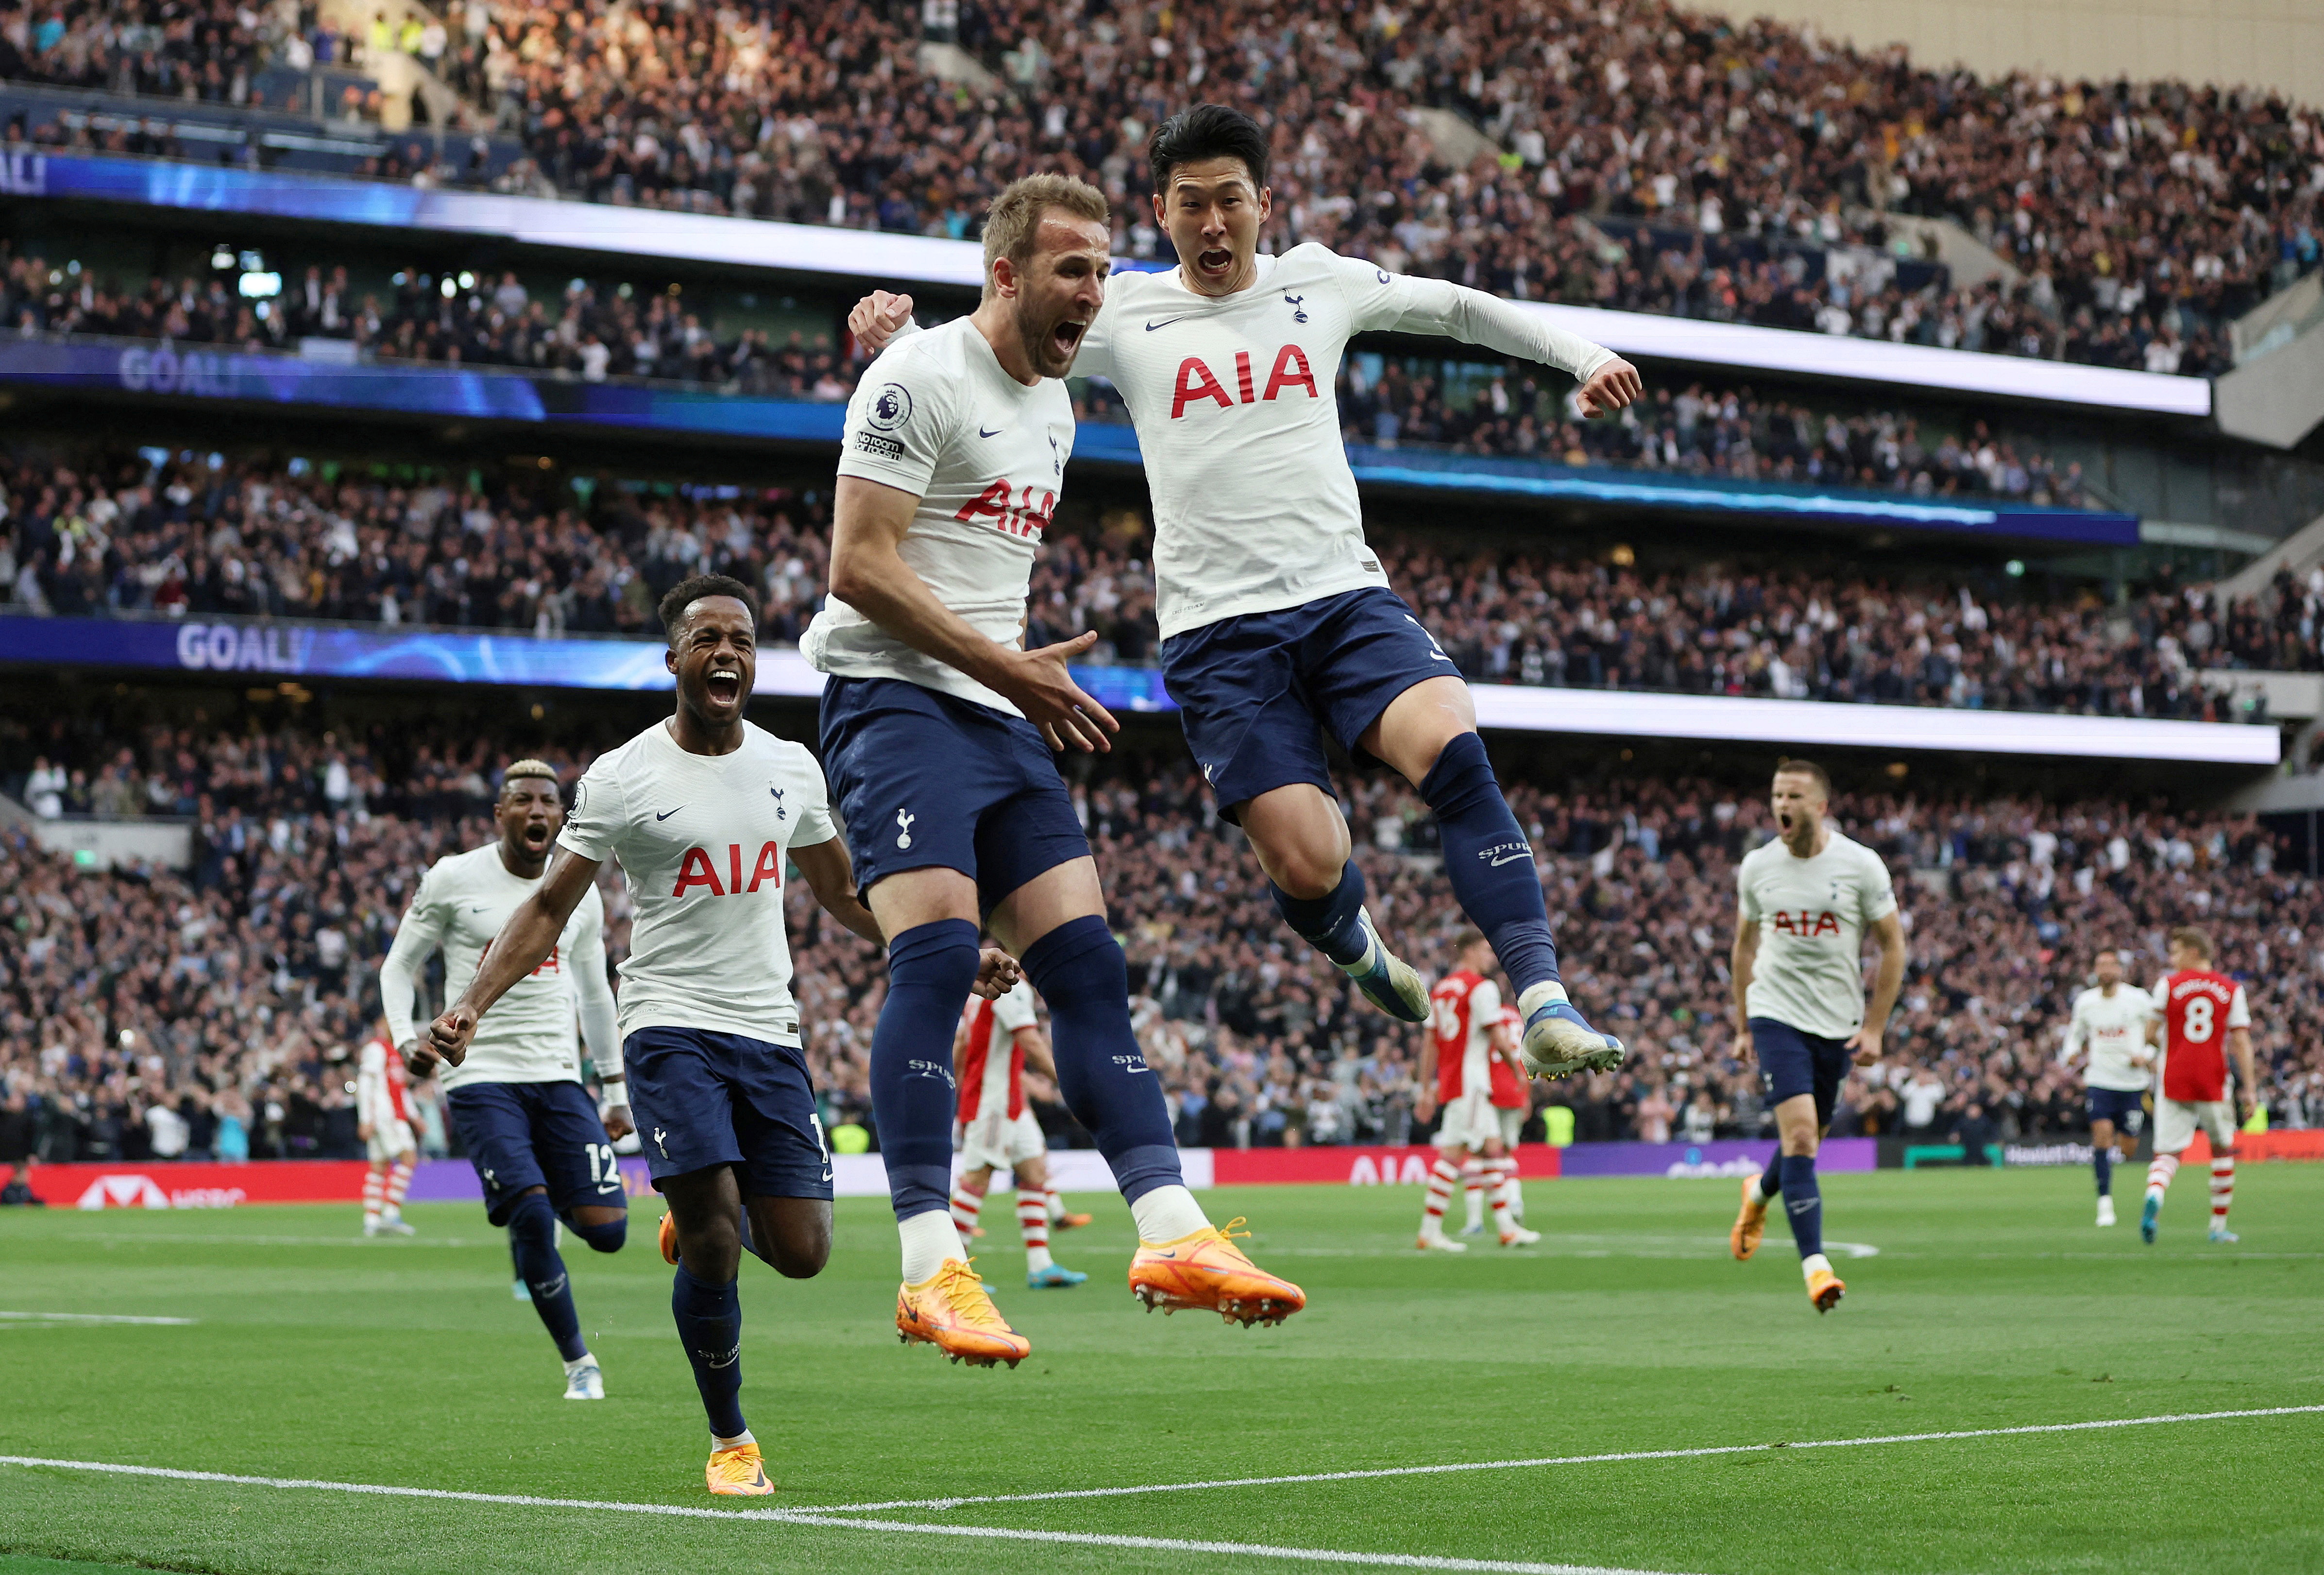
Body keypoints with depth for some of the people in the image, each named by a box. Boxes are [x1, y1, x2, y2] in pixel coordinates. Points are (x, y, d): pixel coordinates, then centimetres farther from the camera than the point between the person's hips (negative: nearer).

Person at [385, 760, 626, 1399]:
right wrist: (406, 1039, -11)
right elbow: (399, 966, 7)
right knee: (530, 1216, -19)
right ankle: (579, 1363, -1)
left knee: (607, 1229, -9)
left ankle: (549, 1203, 28)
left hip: (558, 1077, 3)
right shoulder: (454, 879, -1)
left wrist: (617, 1093, 21)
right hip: (480, 1076, -3)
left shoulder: (580, 893, 10)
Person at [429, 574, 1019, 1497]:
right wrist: (471, 1005, -15)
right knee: (715, 1244, -16)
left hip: (769, 1032, 4)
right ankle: (730, 1441, 6)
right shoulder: (622, 779, -5)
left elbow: (844, 894, 20)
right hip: (670, 1029, -4)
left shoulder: (790, 767, 8)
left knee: (801, 1251, -3)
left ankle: (699, 1218, 33)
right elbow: (549, 910, -2)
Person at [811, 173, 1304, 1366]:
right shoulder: (921, 379, -9)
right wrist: (1006, 668, -15)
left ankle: (1174, 1234, -2)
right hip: (896, 698, -9)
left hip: (1002, 720, 9)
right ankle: (930, 1267, -26)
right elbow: (860, 566, -15)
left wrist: (1030, 687, 15)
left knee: (1087, 963, 0)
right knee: (937, 948, -22)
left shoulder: (1054, 406, 19)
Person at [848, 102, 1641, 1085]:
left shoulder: (1322, 284, 12)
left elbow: (1457, 308, 27)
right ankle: (1353, 942, 25)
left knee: (1451, 747, -28)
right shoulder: (1123, 316, 6)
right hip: (1218, 628, -2)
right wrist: (895, 332, -10)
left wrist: (1581, 357, 21)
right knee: (1306, 867, -13)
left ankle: (1542, 996, -28)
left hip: (1346, 596, 2)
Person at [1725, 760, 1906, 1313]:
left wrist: (1874, 1028, -2)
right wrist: (1742, 1027, 13)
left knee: (1807, 1140, 12)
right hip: (1776, 1015, -1)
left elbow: (1893, 946, 3)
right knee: (1800, 1137, -17)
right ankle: (1815, 1265, -17)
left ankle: (1758, 1195, 46)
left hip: (1838, 1026, 1)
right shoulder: (1757, 867, 0)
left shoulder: (1861, 866, -5)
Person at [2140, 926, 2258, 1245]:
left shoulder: (2168, 984, 0)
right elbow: (2240, 1041, -3)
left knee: (2167, 1153, -2)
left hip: (2174, 1083, -1)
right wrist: (2250, 1088, -3)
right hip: (2214, 1083, 1)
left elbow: (2151, 1035, 1)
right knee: (2222, 1150, 19)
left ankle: (2154, 1198, -34)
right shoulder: (2232, 990, 4)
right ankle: (2219, 1226, 21)